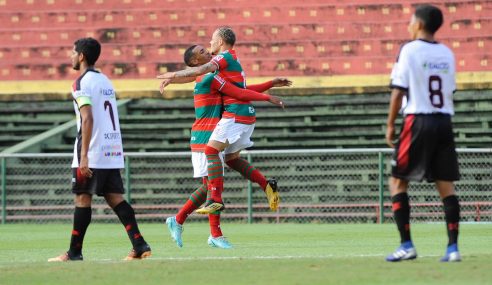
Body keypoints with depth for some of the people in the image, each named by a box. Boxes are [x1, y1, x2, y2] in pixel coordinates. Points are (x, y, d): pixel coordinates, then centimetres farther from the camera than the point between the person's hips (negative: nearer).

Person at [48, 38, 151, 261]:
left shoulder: (82, 83, -9)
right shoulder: (105, 80, 19)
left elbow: (88, 119, -19)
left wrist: (84, 156, -22)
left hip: (92, 154, -8)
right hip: (113, 152, 8)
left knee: (82, 199, -2)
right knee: (115, 199, 5)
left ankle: (74, 252, 1)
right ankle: (139, 245, -5)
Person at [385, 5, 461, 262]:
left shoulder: (410, 50, -5)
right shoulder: (446, 53, 11)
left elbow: (399, 91, -7)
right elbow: (450, 91, 11)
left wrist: (390, 124, 0)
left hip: (418, 121, -5)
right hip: (444, 121, 5)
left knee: (397, 182, 4)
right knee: (446, 185, 5)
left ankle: (407, 245, -4)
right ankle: (453, 248, -2)